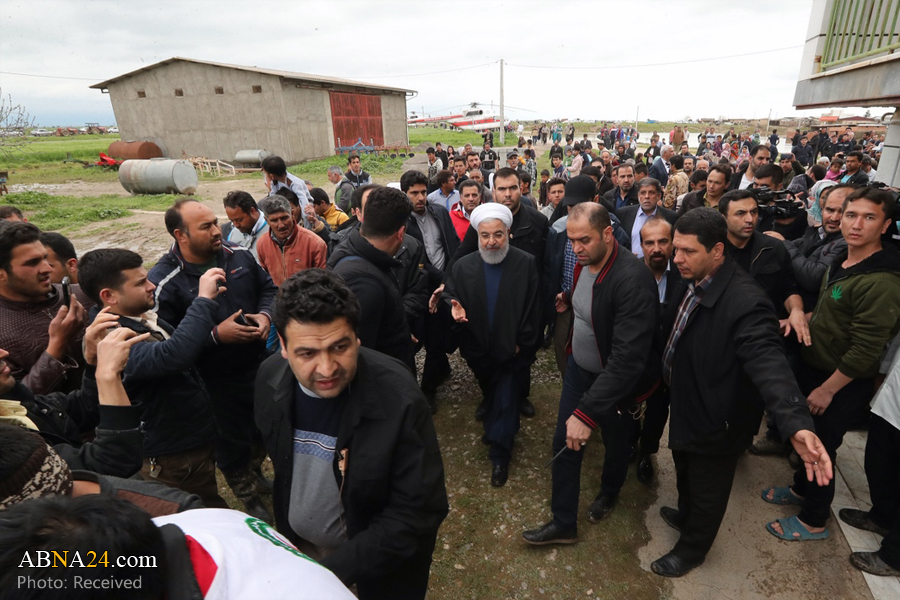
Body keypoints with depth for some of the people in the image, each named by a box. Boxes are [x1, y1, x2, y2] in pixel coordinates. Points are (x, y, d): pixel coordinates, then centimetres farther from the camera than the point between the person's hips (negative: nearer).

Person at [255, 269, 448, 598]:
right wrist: (284, 537, 7)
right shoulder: (270, 378, -18)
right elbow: (281, 465, 1)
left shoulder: (399, 399, -34)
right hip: (298, 541, 4)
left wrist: (331, 569, -26)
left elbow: (419, 513, -27)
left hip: (379, 559, -3)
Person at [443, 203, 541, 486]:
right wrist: (454, 308, -24)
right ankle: (497, 428, 50)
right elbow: (449, 295, 0)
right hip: (478, 348, 3)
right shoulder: (463, 266, -5)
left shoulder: (526, 264, -12)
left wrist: (522, 343, -10)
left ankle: (499, 453, 24)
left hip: (511, 348, -3)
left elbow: (532, 308, -9)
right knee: (492, 394, 23)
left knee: (506, 399, 5)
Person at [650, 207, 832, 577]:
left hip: (715, 422, -7)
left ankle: (691, 549, 45)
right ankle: (686, 515, 60)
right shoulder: (692, 282, -6)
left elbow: (769, 363, -42)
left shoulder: (745, 303, -33)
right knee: (686, 474, 32)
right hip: (684, 408, 7)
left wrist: (796, 423, -55)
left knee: (707, 491, 20)